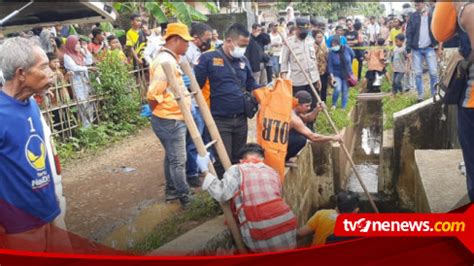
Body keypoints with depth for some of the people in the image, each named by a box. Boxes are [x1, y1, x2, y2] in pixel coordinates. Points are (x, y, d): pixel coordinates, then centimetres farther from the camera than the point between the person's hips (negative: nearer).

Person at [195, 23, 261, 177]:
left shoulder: (244, 60, 9)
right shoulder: (208, 58, -9)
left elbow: (251, 85, 17)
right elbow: (195, 85, -10)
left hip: (241, 119, 6)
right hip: (220, 120, -5)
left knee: (239, 159, 17)